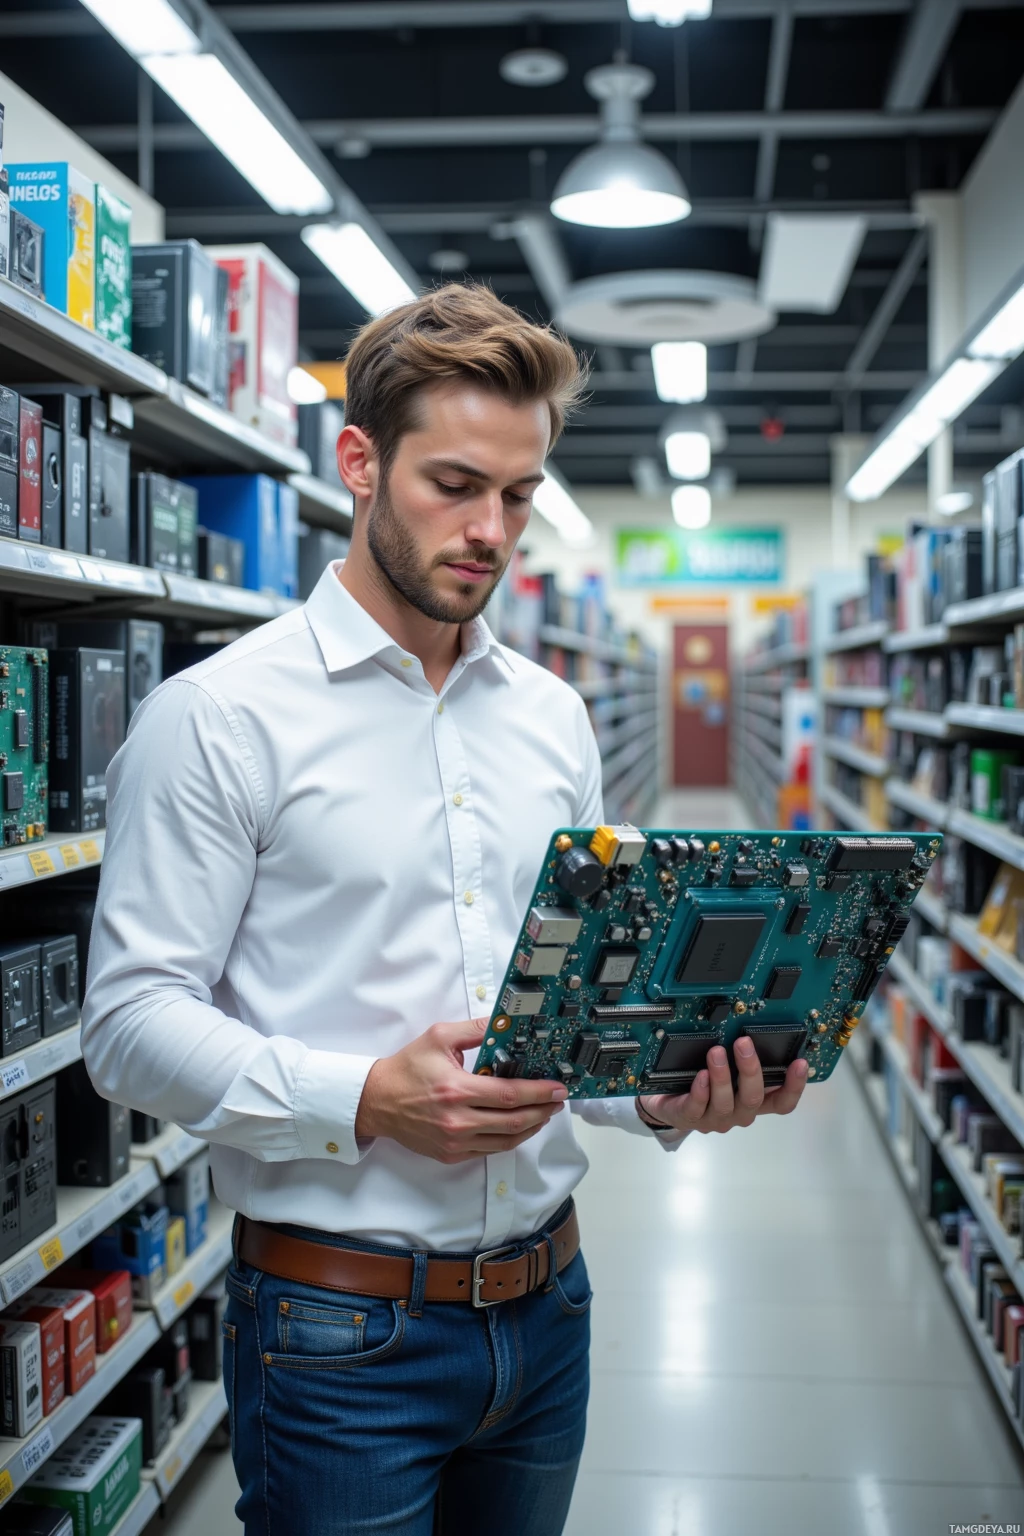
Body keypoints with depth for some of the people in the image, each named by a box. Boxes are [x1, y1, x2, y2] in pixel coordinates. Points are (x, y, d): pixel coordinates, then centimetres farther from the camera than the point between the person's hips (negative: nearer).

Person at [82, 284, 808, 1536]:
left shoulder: (553, 719, 8)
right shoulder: (218, 716, -10)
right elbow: (131, 1024, -14)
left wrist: (666, 1092, -6)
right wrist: (368, 1101, -25)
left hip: (545, 1303, 6)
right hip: (339, 1327, -5)